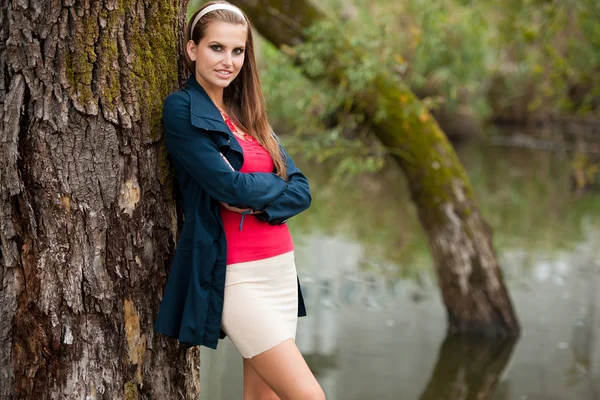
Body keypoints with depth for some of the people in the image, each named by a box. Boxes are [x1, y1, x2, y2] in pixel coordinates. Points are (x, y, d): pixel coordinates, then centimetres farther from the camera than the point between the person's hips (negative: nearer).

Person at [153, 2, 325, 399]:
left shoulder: (248, 114, 14)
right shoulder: (182, 109, -7)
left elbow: (301, 191, 6)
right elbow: (230, 186, -17)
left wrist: (257, 201, -13)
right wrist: (276, 184, 1)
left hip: (280, 266, 7)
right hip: (235, 276, -7)